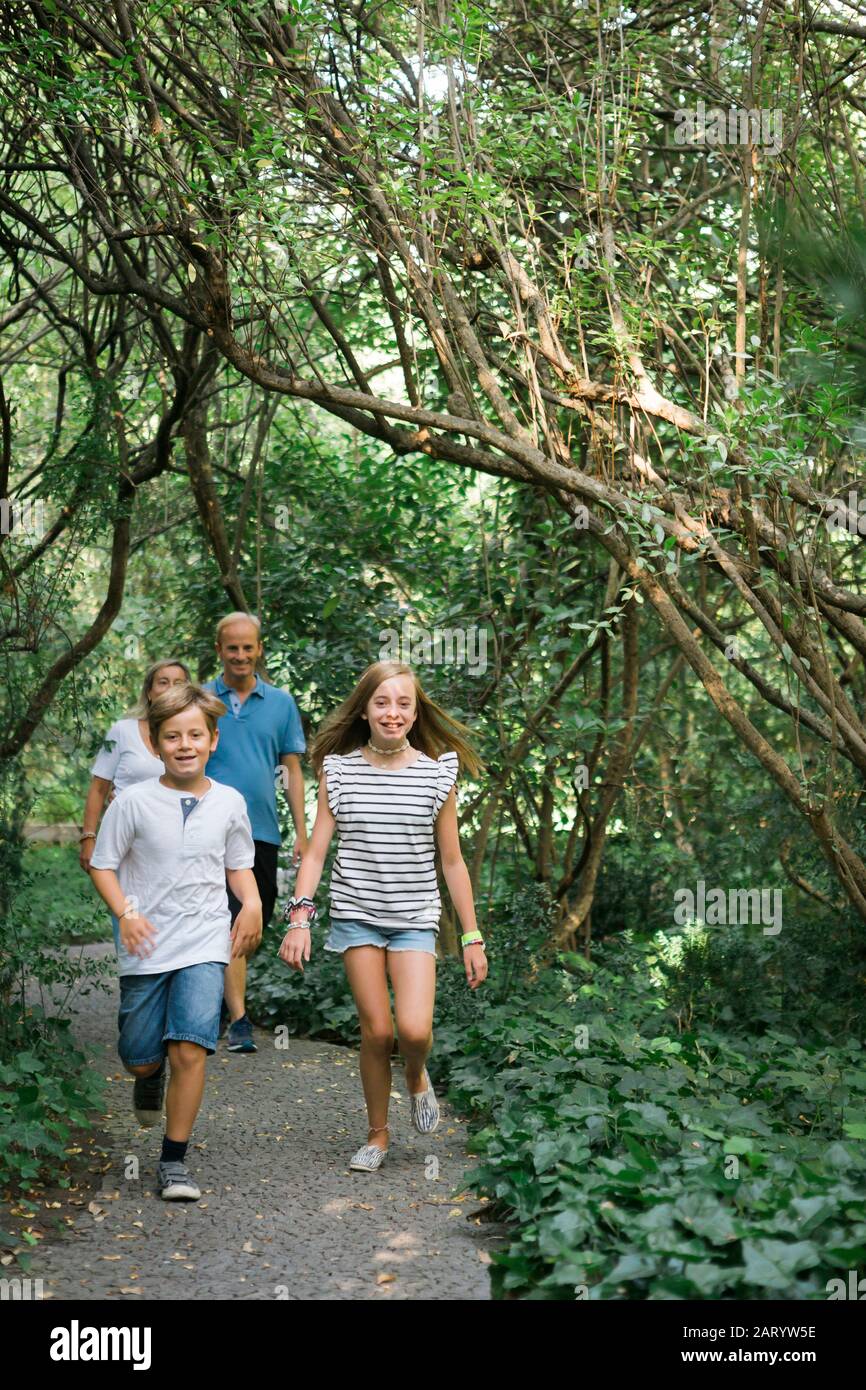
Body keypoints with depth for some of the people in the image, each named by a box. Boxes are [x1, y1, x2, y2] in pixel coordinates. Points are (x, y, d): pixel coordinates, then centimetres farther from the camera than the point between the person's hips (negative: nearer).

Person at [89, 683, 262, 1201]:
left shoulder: (229, 802, 1)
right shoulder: (134, 801, -6)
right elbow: (103, 865, 0)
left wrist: (252, 903, -4)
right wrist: (126, 914, -15)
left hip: (204, 946, 0)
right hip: (147, 947, 0)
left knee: (191, 1050, -13)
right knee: (140, 1058, 8)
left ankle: (174, 1162, 2)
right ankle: (152, 1075, 47)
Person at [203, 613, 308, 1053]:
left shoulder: (281, 703, 9)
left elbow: (292, 770, 10)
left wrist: (302, 832, 6)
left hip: (262, 830, 3)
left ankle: (224, 999, 29)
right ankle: (239, 1019, -10)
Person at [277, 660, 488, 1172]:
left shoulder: (437, 773, -1)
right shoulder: (339, 770, -1)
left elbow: (452, 861, 4)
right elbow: (316, 850, 1)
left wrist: (472, 937, 4)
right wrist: (299, 918, -9)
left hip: (415, 918, 0)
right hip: (357, 913, 1)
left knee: (414, 1029, -15)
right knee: (376, 1031, 1)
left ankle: (418, 1076, 21)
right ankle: (378, 1134, 23)